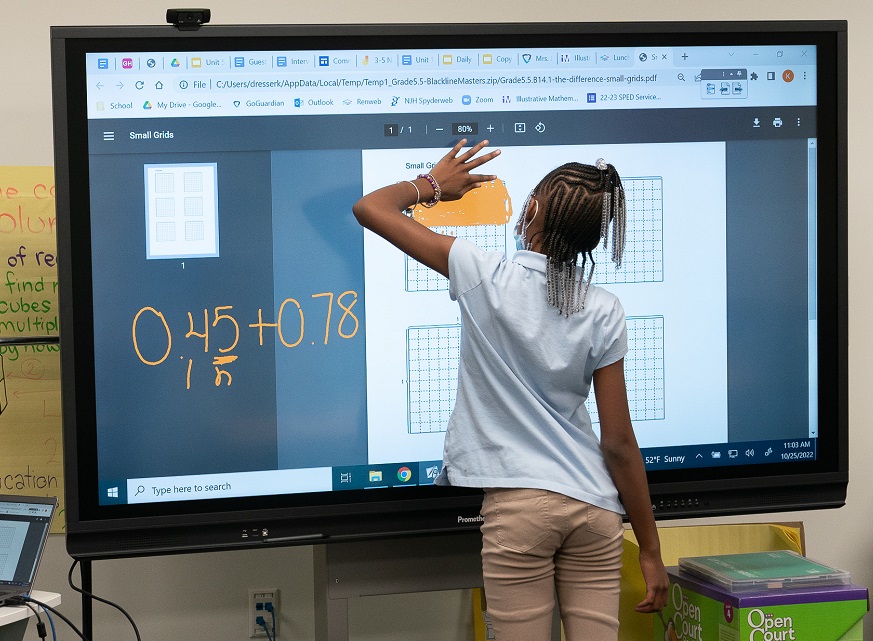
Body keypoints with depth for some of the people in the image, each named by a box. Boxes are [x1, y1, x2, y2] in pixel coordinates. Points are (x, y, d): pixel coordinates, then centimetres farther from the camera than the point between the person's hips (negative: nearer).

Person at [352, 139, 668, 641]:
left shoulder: (484, 277, -5)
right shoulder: (604, 312, 0)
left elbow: (370, 208, 2)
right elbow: (619, 442, 0)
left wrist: (434, 185, 22)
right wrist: (650, 548, 7)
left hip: (518, 504, -2)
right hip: (596, 506, 3)